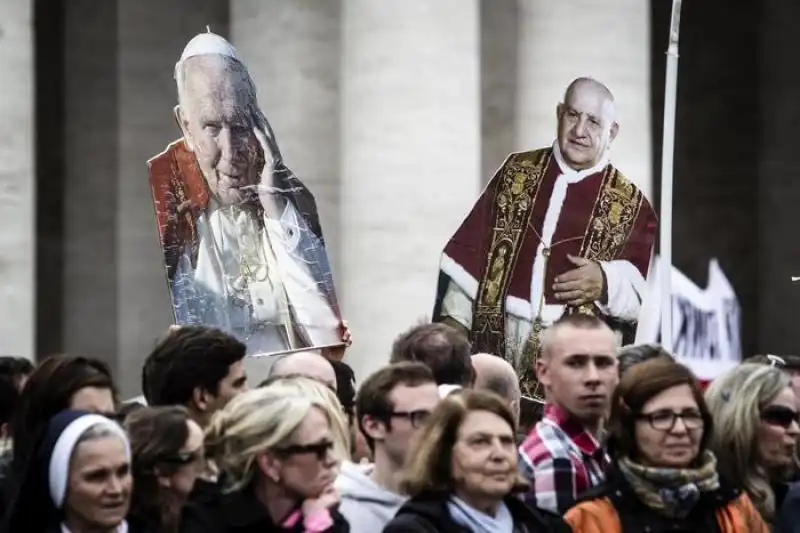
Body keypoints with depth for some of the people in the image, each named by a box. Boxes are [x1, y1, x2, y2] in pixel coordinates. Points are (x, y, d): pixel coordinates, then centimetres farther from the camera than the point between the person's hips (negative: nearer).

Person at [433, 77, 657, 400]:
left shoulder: (630, 206, 6)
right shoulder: (516, 173, 12)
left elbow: (643, 287, 0)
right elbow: (471, 252, 12)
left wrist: (606, 282, -19)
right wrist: (455, 319, 4)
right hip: (498, 342, 2)